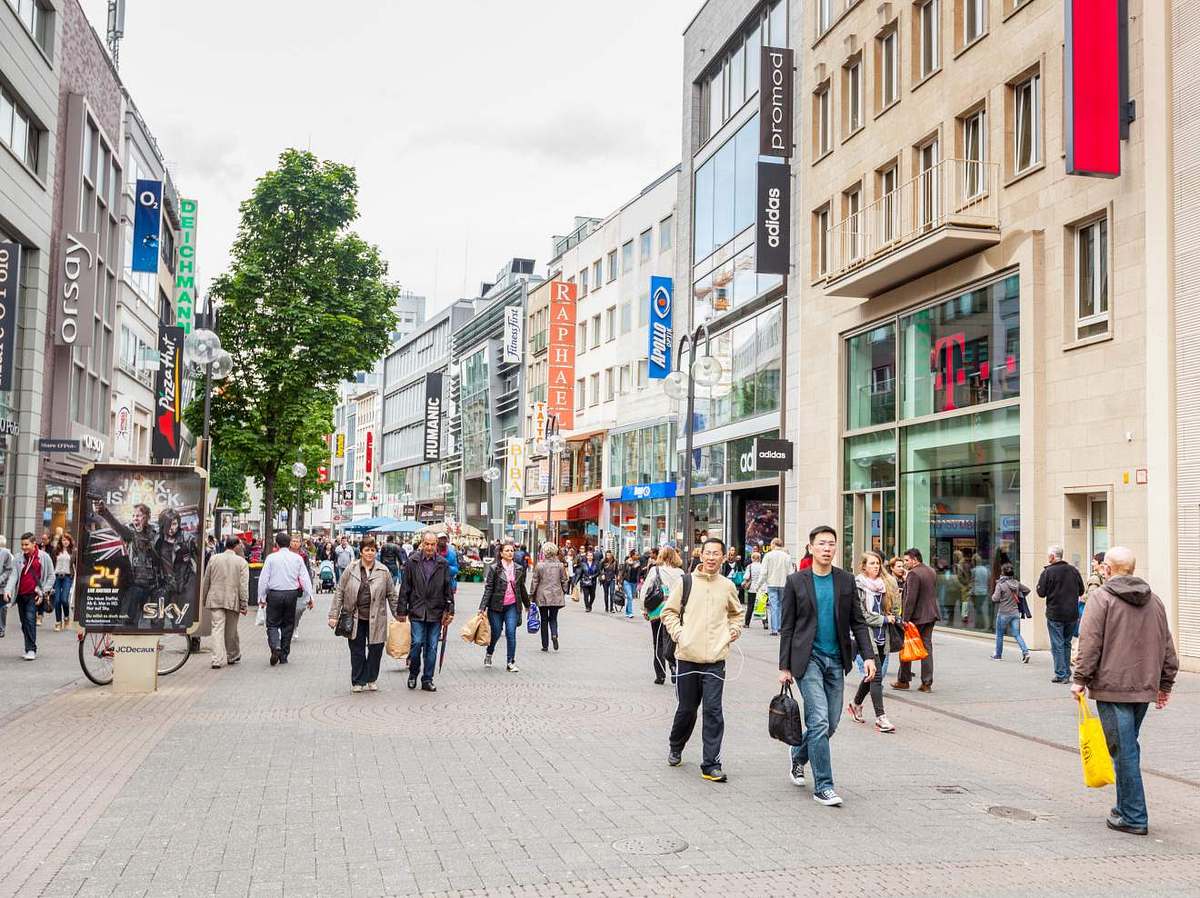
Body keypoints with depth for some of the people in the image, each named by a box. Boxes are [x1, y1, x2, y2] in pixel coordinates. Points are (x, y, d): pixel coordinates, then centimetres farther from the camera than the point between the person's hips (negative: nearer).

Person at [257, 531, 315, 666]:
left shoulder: (271, 558, -3)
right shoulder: (297, 558, 2)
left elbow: (263, 579, -3)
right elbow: (305, 578, 0)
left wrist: (261, 597, 4)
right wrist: (309, 596, 2)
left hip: (275, 594, -2)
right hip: (292, 593, 2)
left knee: (272, 624, 6)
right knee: (288, 625, 12)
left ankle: (275, 647, -20)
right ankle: (284, 656, 16)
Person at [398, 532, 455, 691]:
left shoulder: (443, 564, 5)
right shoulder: (412, 562, 1)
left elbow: (448, 589, 8)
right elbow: (405, 588, 3)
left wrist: (450, 610, 3)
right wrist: (402, 610, 0)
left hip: (436, 612, 2)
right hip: (417, 612, -2)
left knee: (432, 647, 4)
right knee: (417, 643, -8)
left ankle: (427, 680, 14)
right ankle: (413, 673, 16)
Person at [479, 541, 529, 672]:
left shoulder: (519, 569, 6)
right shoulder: (494, 568, -4)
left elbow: (522, 588, 18)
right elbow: (488, 588, -6)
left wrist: (527, 605, 25)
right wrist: (482, 607, -12)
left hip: (512, 606, 2)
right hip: (496, 606, -2)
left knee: (511, 633, -6)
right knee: (495, 633, 8)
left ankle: (510, 662, 4)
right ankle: (489, 654, 36)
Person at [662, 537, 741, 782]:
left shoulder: (727, 587, 7)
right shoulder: (686, 582, 1)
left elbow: (736, 613, 25)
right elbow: (669, 612, 7)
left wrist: (734, 630, 8)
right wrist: (677, 633, -7)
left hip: (715, 659, 1)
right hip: (687, 656, 0)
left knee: (713, 711, -5)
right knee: (686, 708, 11)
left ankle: (711, 764, 2)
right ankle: (675, 747, 38)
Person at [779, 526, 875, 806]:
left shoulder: (846, 580, 6)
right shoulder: (796, 581, -2)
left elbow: (858, 622, 8)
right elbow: (787, 627, 1)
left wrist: (868, 656, -3)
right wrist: (784, 666, -2)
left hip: (836, 660, 4)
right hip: (808, 659, -4)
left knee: (830, 723, 9)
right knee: (819, 722, -11)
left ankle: (799, 757, 37)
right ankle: (823, 786, -3)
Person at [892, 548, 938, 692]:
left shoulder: (913, 574, -17)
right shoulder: (931, 571, 11)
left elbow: (910, 599, -21)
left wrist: (905, 618, -19)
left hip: (916, 616, -8)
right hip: (930, 616, 8)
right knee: (927, 648, 9)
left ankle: (904, 680, 13)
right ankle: (927, 683, 9)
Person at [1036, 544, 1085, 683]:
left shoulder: (1048, 572, -12)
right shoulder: (1073, 570, 3)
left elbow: (1041, 592, -9)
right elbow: (1081, 591, 9)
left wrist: (1042, 576, 3)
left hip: (1055, 614, -5)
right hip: (1072, 614, 5)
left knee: (1057, 645, 1)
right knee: (1067, 643, 16)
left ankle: (1061, 674, 0)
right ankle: (1067, 674, 19)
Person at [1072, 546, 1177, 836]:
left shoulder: (1101, 597, -7)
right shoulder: (1153, 600, 12)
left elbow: (1090, 642, -13)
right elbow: (1167, 646, 16)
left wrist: (1080, 679, -6)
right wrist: (1165, 683, 24)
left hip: (1112, 686, -7)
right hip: (1145, 687, 7)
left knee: (1124, 751, -3)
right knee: (1129, 748, 17)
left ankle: (1134, 817, 1)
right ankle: (1127, 807, 23)